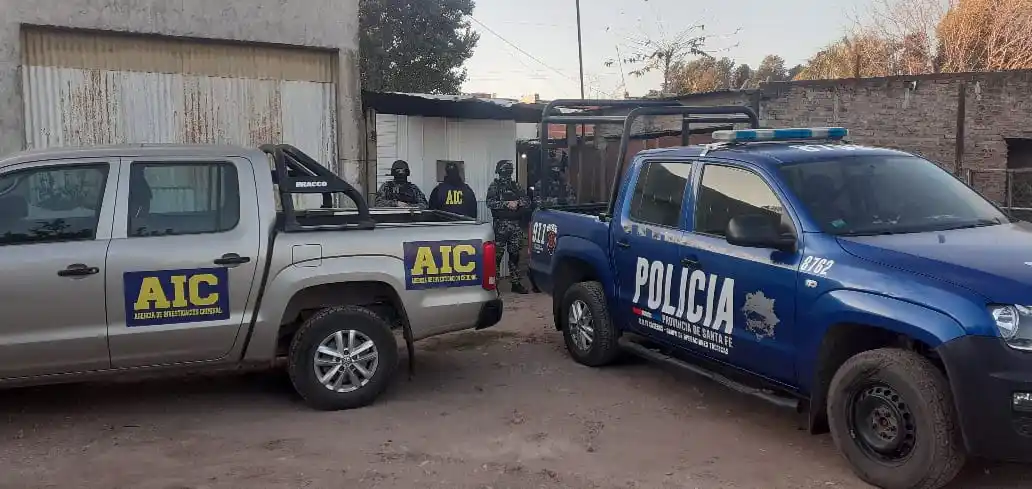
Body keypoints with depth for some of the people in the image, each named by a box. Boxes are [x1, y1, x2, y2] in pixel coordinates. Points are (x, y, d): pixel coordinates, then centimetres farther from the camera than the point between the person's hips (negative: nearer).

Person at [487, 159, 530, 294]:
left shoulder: (516, 186, 17)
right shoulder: (494, 186, 3)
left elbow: (528, 202, 11)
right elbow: (490, 203, -12)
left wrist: (518, 202, -8)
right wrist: (507, 204, -18)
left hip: (516, 225, 5)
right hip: (500, 225, -5)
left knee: (515, 255, 8)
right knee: (497, 255, -7)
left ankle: (515, 282, 14)